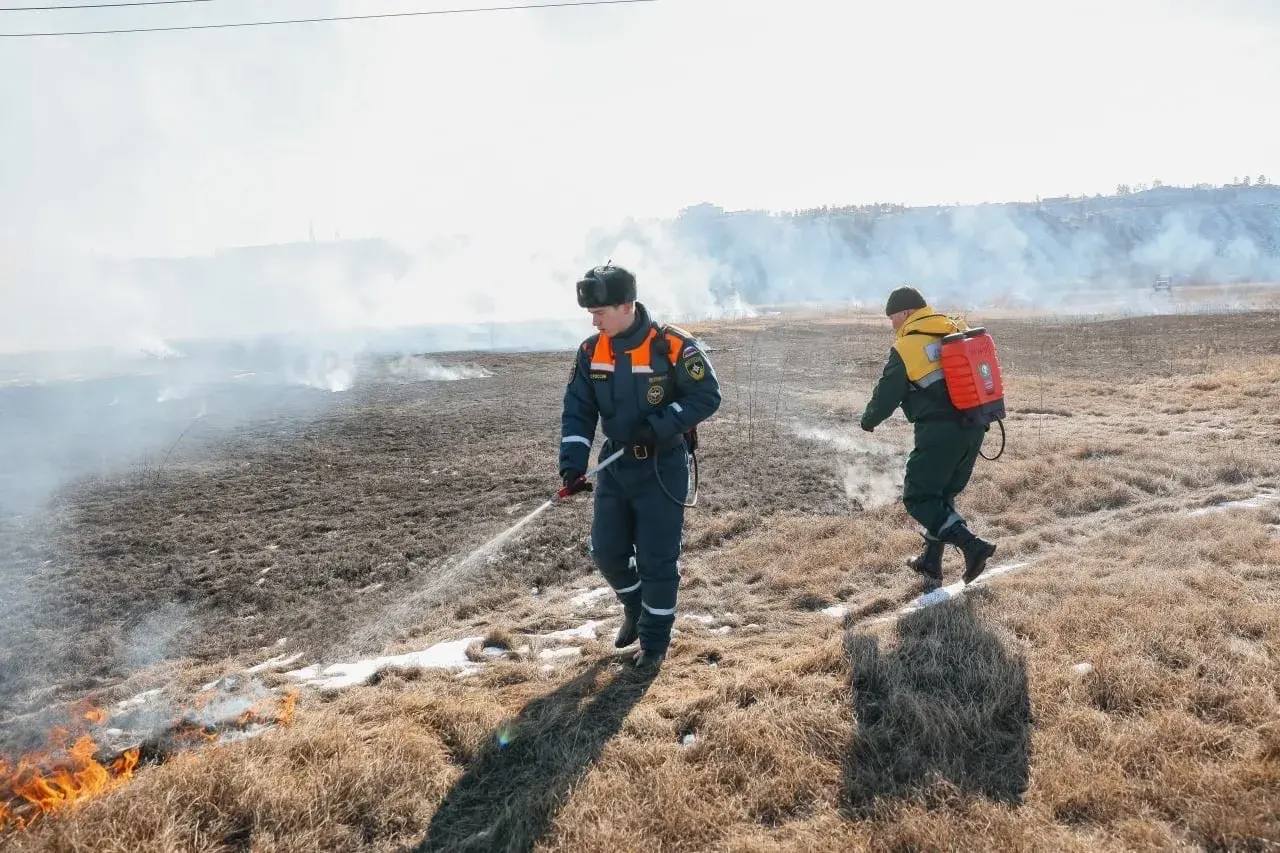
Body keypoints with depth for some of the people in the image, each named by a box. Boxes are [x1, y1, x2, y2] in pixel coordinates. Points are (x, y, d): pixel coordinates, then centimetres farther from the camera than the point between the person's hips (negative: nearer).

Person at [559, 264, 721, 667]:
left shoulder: (673, 346, -18)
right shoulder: (591, 351, -2)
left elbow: (707, 396, -13)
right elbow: (577, 411, -1)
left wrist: (657, 426, -23)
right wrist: (572, 464, -14)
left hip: (662, 468, -5)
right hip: (615, 465, 5)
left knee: (657, 559, 1)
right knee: (607, 552, 11)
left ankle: (655, 639, 20)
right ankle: (635, 609, 39)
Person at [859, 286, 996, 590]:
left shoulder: (906, 347, -8)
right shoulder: (956, 332, 12)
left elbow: (886, 395, -2)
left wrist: (868, 420, 16)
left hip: (939, 431, -8)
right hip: (974, 428, 8)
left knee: (918, 499, 1)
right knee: (944, 494, 19)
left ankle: (972, 545, -12)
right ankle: (931, 564, 25)